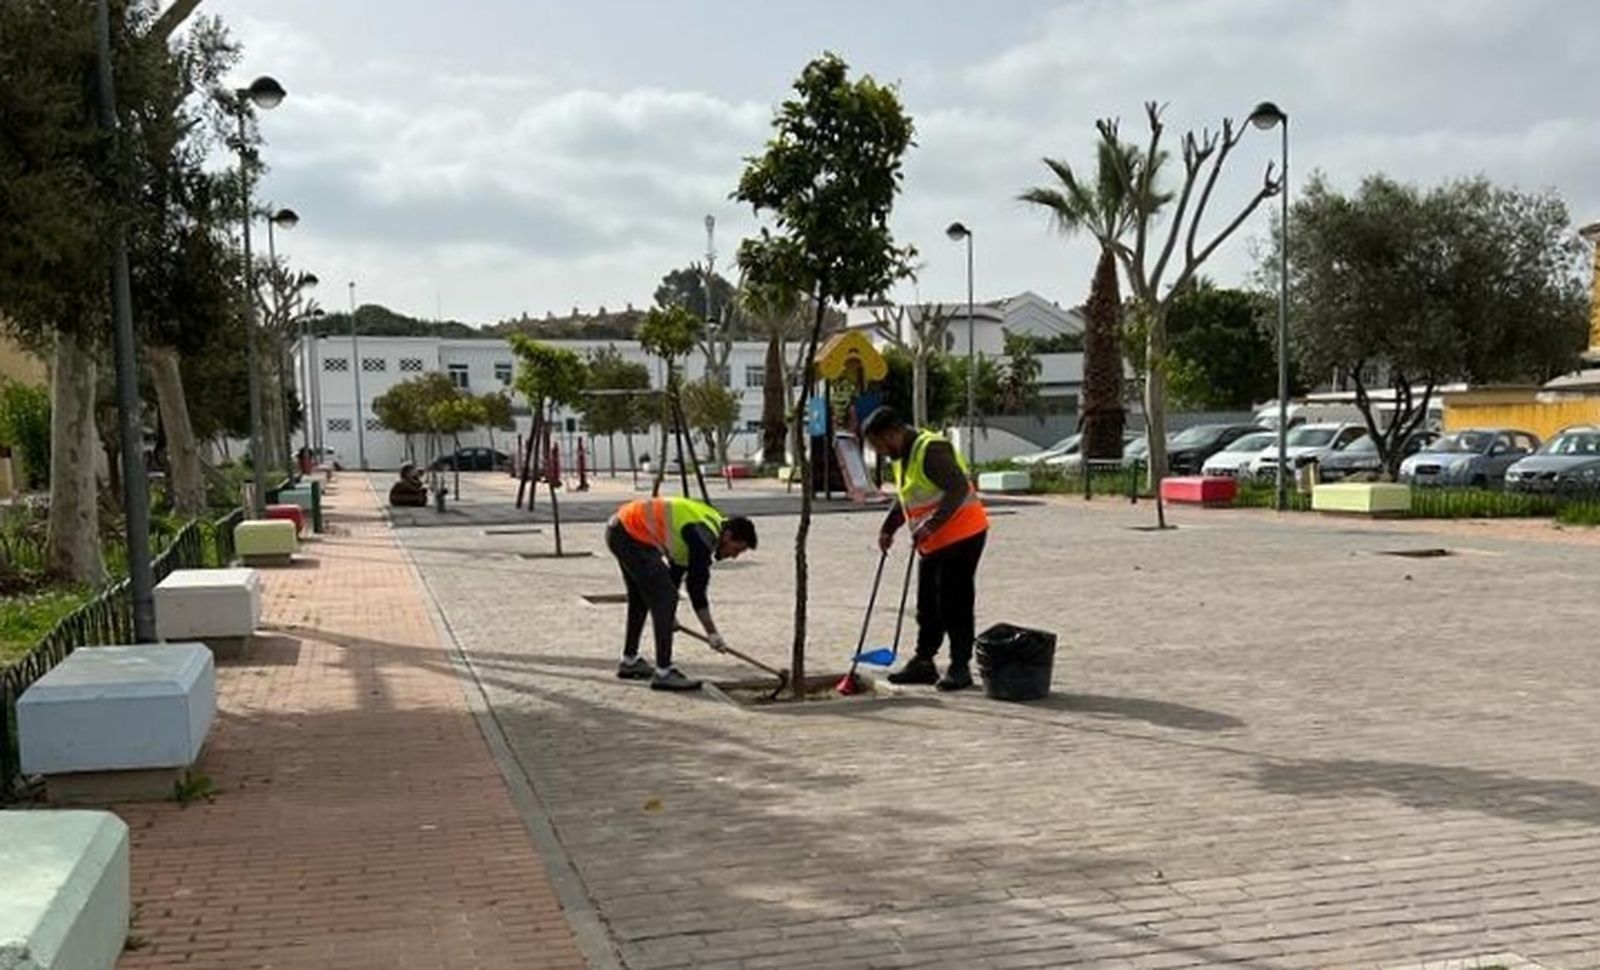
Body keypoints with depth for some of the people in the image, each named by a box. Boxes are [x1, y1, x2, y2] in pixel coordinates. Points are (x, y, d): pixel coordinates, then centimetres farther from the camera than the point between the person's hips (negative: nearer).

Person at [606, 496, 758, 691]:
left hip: (620, 528, 11)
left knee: (640, 597, 24)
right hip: (630, 535, -11)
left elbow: (678, 565, 22)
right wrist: (712, 633, -8)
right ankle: (663, 672, -8)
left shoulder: (709, 524, 10)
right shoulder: (703, 536, -20)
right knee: (665, 598, -11)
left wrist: (669, 612, 30)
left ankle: (629, 661, 39)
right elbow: (696, 587, -16)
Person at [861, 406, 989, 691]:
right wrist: (888, 529, 18)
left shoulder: (931, 449, -21)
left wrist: (931, 525, -33)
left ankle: (960, 667, 3)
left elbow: (959, 488, -28)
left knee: (955, 604, -5)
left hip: (961, 536, -10)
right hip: (934, 543, 10)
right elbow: (904, 499, 24)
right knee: (928, 606, 13)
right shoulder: (901, 456, 11)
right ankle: (923, 662, 22)